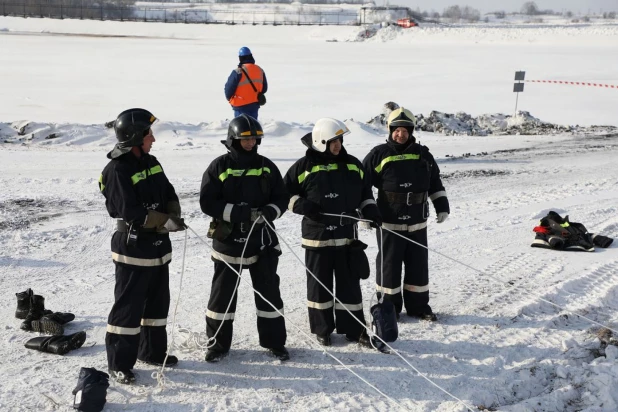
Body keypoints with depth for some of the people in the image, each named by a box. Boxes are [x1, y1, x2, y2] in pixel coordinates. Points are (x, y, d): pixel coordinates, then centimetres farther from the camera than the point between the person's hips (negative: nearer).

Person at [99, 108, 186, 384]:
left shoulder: (151, 163, 8)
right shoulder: (117, 170, -18)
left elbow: (170, 195, 10)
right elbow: (130, 212, -24)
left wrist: (173, 215, -11)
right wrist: (165, 221, -22)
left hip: (159, 246, 8)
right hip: (133, 248, -8)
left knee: (158, 302, 17)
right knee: (129, 306, -3)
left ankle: (153, 351, 31)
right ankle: (119, 363, 5)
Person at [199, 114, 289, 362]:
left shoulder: (266, 166, 3)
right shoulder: (219, 167, -5)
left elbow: (281, 198, 6)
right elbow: (207, 202, -10)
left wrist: (269, 212, -16)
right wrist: (237, 213, -21)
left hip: (262, 241, 2)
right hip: (228, 241, -2)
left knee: (269, 291, 9)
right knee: (223, 293, 7)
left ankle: (274, 341, 23)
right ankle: (219, 343, 21)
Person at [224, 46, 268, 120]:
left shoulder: (238, 72, -17)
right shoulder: (260, 70, 2)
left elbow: (229, 88, -10)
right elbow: (264, 88, 12)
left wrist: (229, 98, 10)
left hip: (241, 106, -5)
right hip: (255, 105, 6)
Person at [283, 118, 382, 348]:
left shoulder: (352, 164, 6)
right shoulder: (304, 166, -5)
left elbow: (365, 192, 16)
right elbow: (285, 192, 2)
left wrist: (370, 210, 0)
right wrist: (300, 204, -15)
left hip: (346, 236, 3)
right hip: (317, 236, -3)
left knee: (350, 284, 8)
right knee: (319, 284, 8)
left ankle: (354, 329, 18)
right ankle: (322, 329, 22)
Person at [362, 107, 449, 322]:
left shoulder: (422, 154, 5)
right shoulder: (379, 154, -6)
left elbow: (435, 183, 16)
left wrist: (442, 206, 9)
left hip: (417, 223, 4)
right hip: (389, 223, -4)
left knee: (418, 265, 11)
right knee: (389, 265, 5)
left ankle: (418, 305, 25)